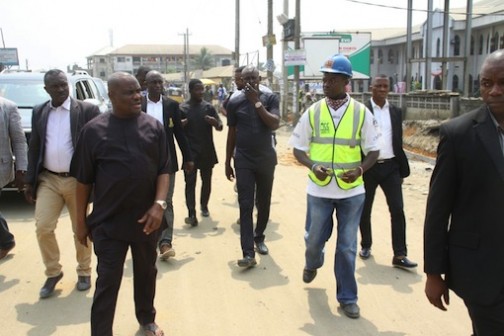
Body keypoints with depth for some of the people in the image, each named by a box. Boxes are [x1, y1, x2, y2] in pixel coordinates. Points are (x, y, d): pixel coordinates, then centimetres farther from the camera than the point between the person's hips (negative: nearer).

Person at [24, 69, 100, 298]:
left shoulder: (87, 110, -5)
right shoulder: (39, 112, 7)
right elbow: (34, 148, 11)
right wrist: (29, 181, 7)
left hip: (77, 180, -3)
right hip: (48, 179, 3)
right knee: (43, 228, -2)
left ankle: (84, 272, 26)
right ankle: (53, 272, 18)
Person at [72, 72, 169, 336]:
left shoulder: (153, 126, 0)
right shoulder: (94, 130, -6)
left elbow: (163, 170, 0)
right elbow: (84, 180, -1)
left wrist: (159, 204, -14)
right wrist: (81, 221, 1)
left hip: (146, 219, 3)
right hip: (108, 222, -2)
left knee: (146, 273, 19)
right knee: (107, 282, 4)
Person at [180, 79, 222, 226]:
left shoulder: (209, 107, 3)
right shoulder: (182, 108, -2)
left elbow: (220, 127, 3)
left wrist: (215, 122, -21)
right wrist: (180, 124, -20)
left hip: (207, 151, 3)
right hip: (190, 152, -2)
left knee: (206, 181, 13)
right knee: (190, 183, -6)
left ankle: (204, 206, 31)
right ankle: (192, 214, -7)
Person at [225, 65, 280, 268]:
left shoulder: (270, 99, 0)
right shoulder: (235, 103, 1)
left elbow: (274, 124, -15)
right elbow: (231, 134, 7)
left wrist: (257, 102, -16)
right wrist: (227, 163, 8)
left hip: (266, 159, 1)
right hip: (243, 161, -1)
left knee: (264, 203, 12)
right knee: (245, 206, -7)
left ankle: (259, 238, 34)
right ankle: (248, 253, -10)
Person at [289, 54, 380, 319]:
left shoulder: (361, 113, -4)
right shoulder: (313, 112, -2)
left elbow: (373, 151, 2)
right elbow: (298, 148, 4)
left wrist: (360, 170, -17)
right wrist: (313, 166, -16)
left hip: (351, 191, -1)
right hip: (319, 190, 1)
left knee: (347, 246, 7)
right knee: (314, 238, 14)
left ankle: (347, 298, 23)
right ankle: (312, 264, 50)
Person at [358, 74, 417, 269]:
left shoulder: (396, 112, 8)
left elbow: (398, 143, 11)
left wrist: (402, 170, 9)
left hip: (390, 167, 3)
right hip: (368, 167, -2)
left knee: (397, 210, -3)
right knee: (365, 210, 10)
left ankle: (400, 255, 1)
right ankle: (366, 246, 29)